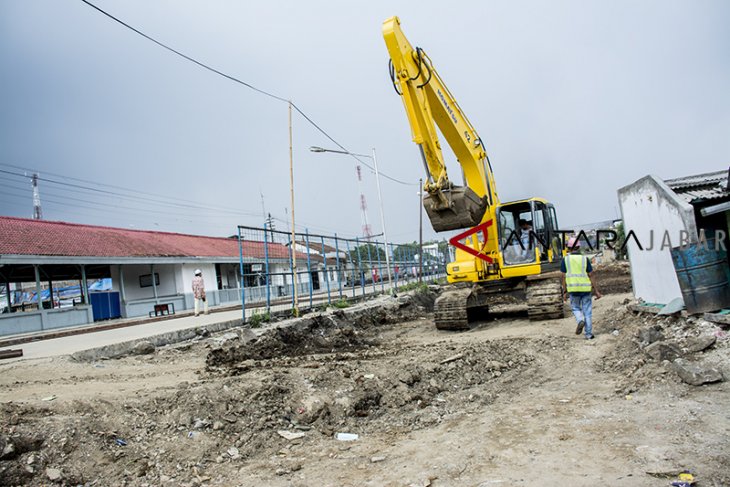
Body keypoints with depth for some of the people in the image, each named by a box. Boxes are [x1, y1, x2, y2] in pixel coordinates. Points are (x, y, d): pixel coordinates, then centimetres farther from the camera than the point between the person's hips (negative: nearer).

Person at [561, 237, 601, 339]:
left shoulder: (565, 259, 0)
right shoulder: (585, 259, 0)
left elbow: (564, 277, -1)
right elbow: (591, 276, -1)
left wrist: (564, 292, 5)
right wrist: (596, 291, 4)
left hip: (573, 289, 0)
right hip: (586, 288, 0)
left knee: (575, 308, 19)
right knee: (587, 311, 8)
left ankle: (580, 320, -10)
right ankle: (589, 334, 9)